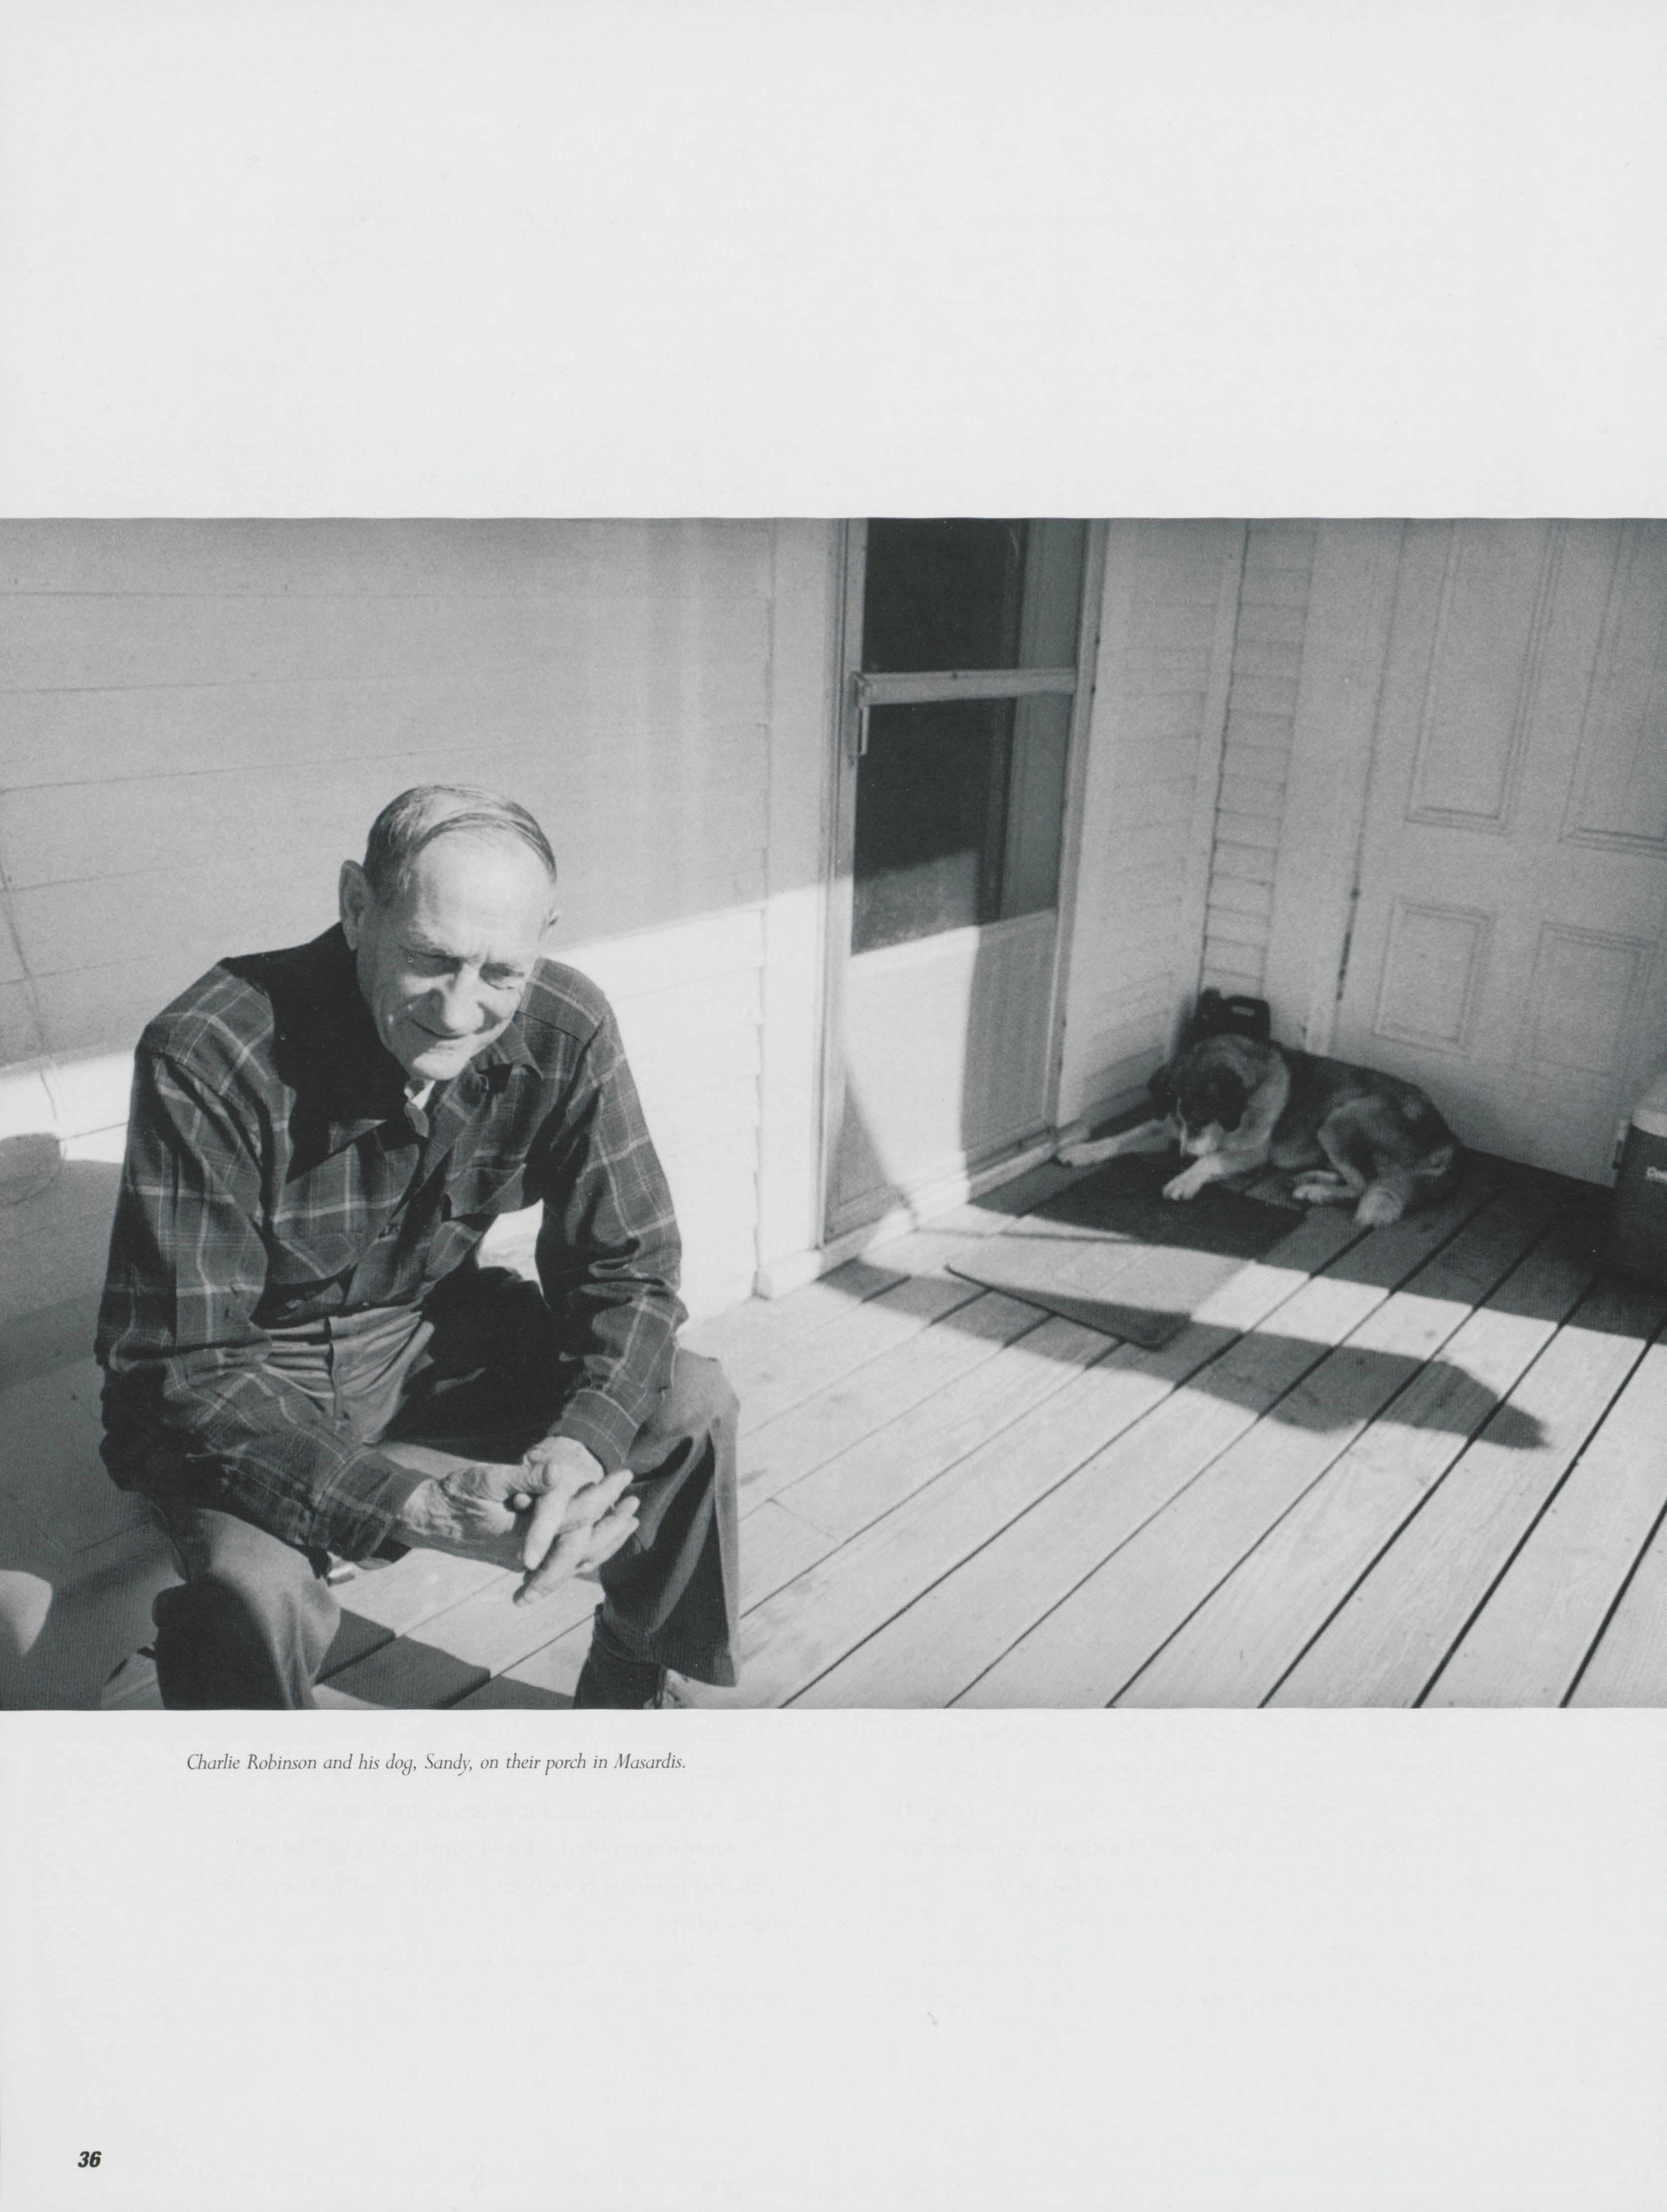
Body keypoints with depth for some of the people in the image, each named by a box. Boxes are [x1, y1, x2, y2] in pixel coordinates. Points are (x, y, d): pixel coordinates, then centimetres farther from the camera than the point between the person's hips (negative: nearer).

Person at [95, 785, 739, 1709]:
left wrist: (580, 1445, -32)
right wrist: (421, 1505, -41)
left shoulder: (566, 1032, -18)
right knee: (255, 1591, -33)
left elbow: (627, 1270, -11)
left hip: (433, 1336, 4)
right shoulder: (206, 1056, -30)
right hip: (242, 1382, -3)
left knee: (693, 1407, -11)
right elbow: (184, 1373, -28)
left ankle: (624, 1695, 15)